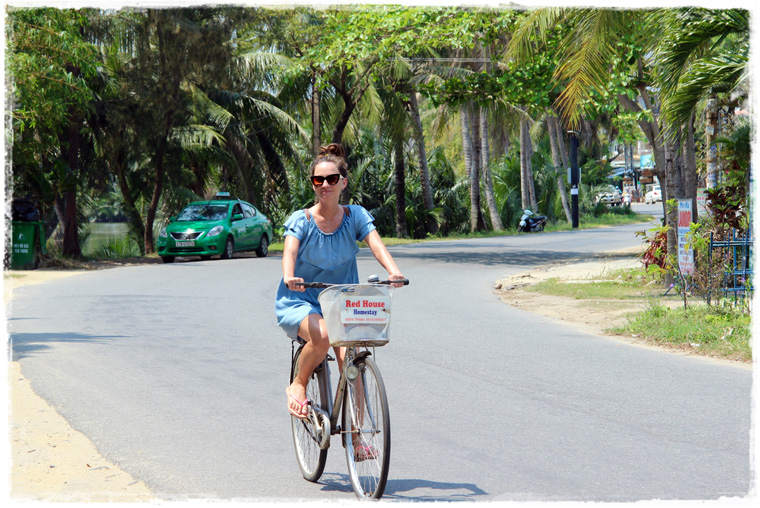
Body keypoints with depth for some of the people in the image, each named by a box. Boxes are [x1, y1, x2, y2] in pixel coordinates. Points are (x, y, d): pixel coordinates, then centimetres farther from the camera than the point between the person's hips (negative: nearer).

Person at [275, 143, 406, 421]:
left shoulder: (355, 216, -2)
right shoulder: (301, 220, -7)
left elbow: (376, 244, -17)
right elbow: (290, 251, -24)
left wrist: (393, 271, -39)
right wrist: (289, 277, -47)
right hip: (300, 302, -2)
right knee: (322, 335, -35)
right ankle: (298, 386, -7)